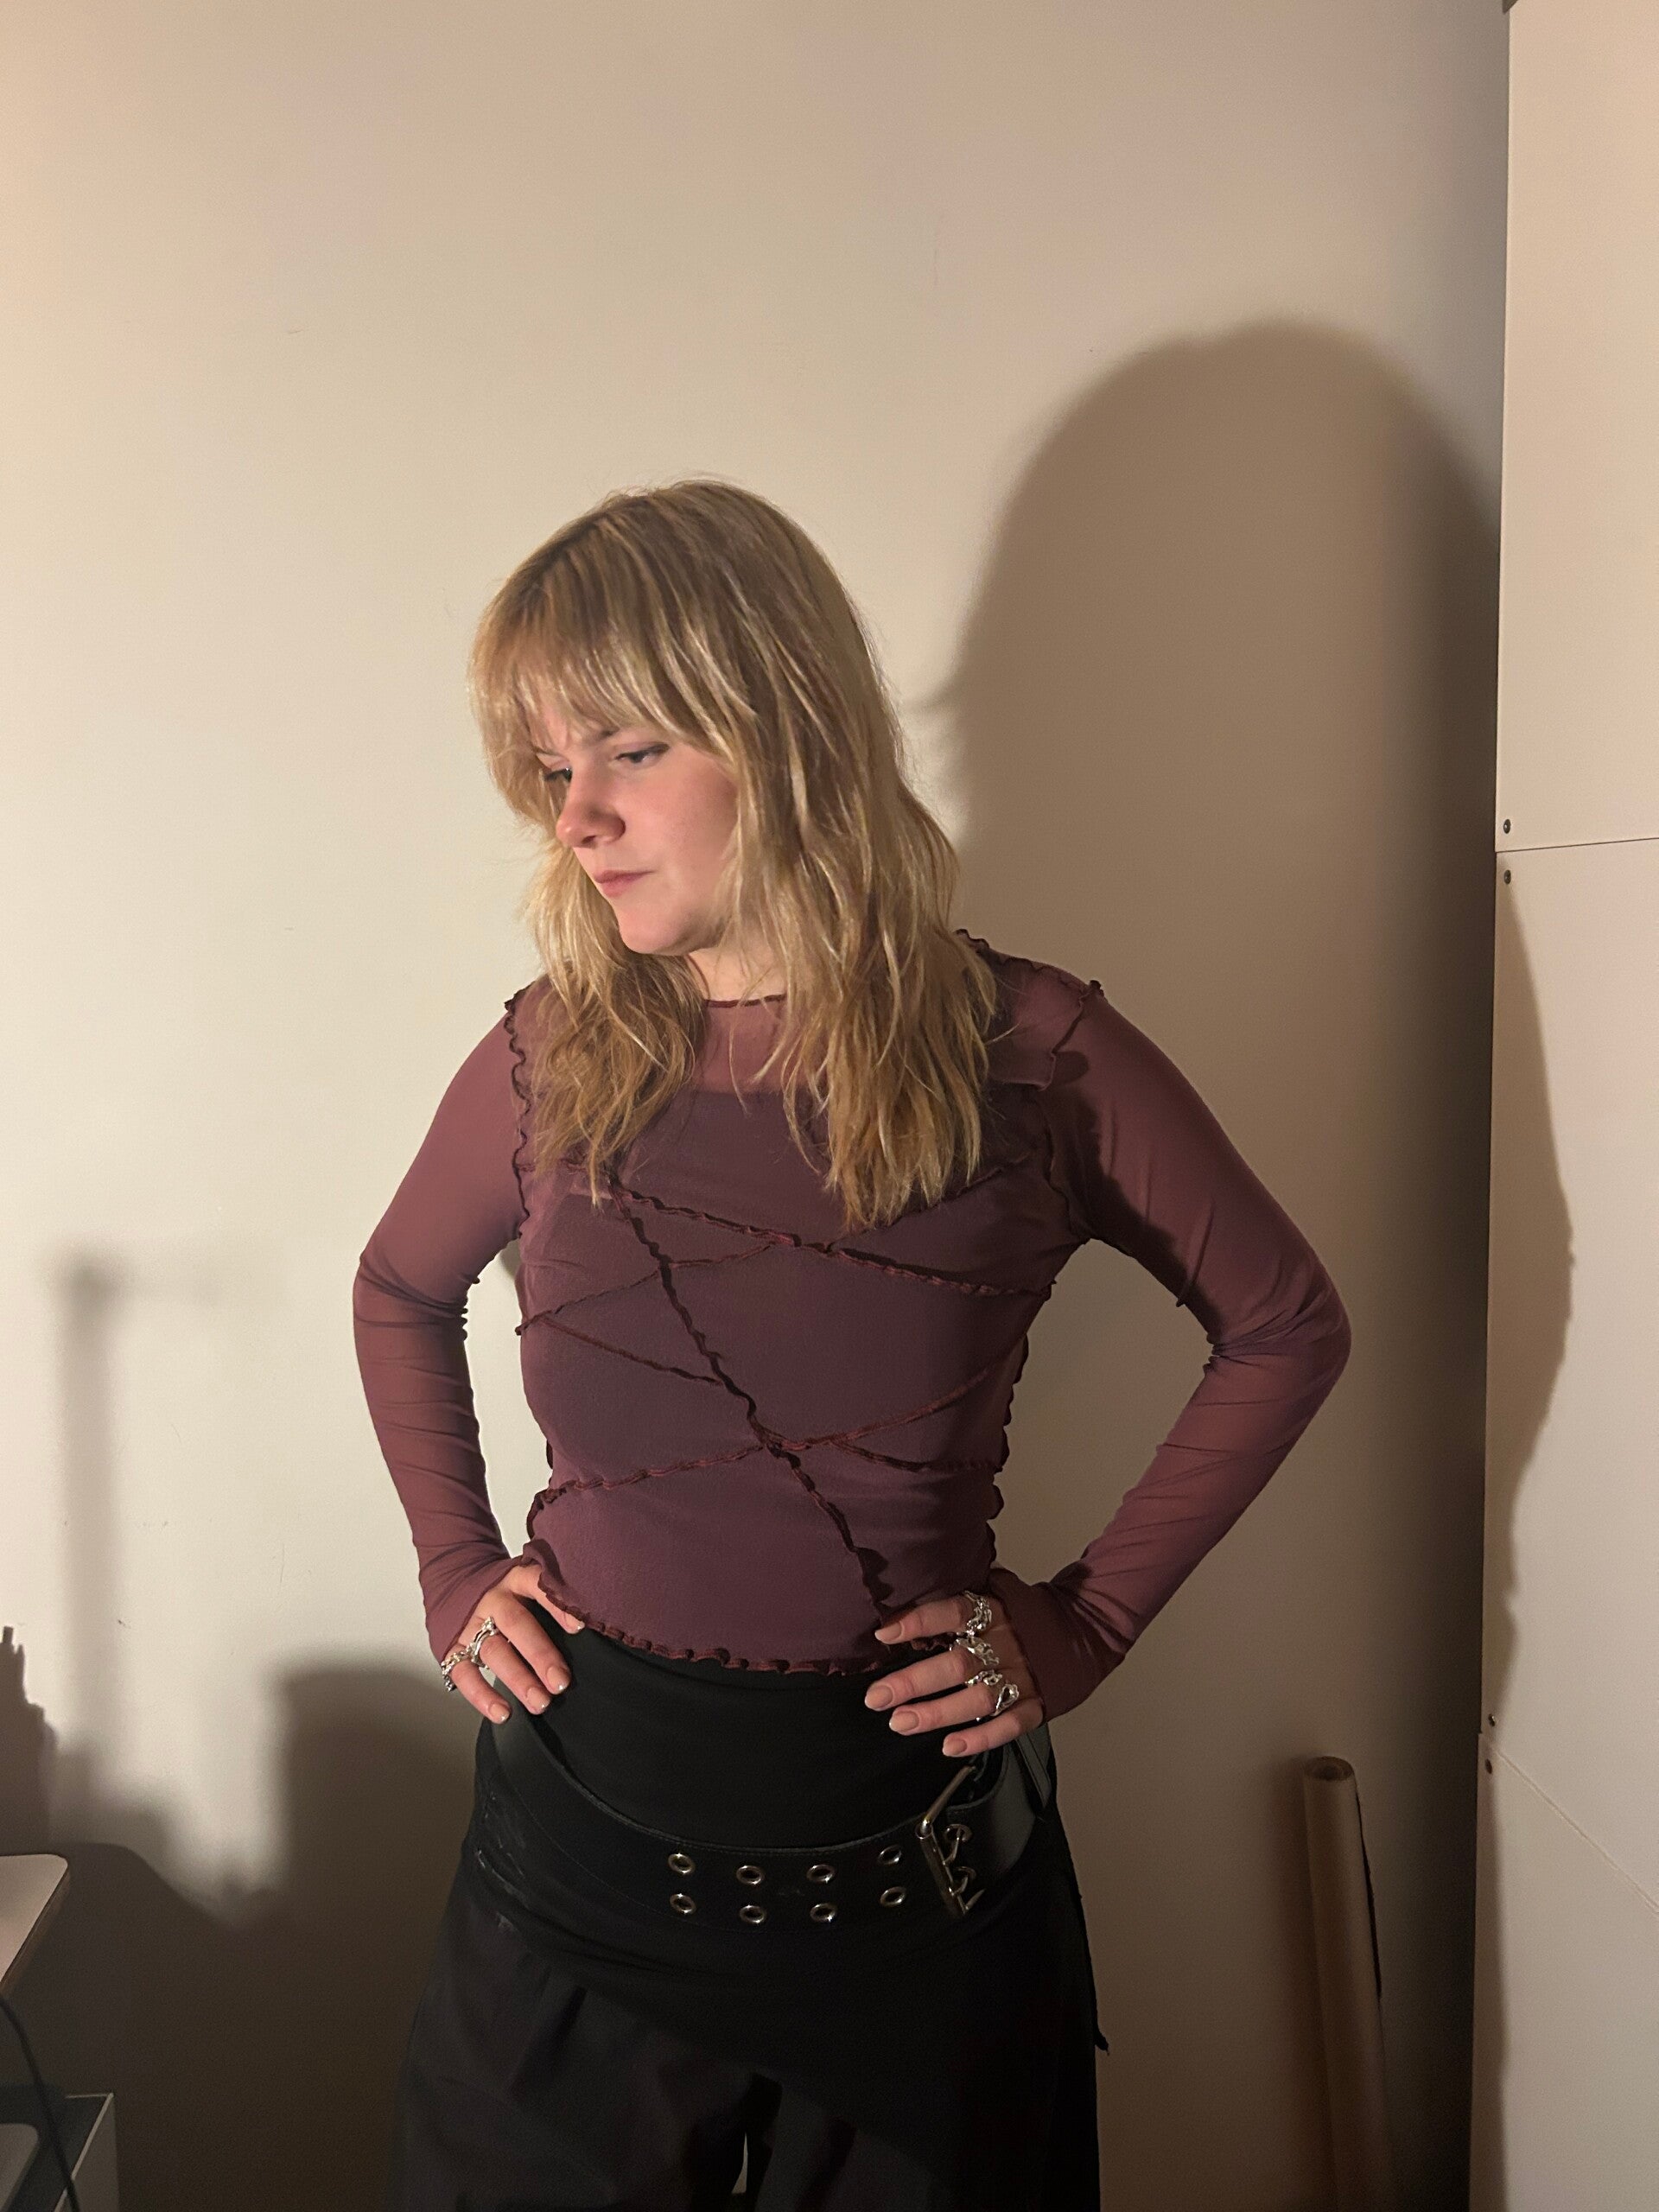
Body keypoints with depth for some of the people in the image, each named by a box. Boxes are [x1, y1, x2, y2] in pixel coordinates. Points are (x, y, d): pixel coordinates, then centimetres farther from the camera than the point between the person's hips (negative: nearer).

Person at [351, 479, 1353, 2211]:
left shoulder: (1029, 1058, -13)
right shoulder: (548, 1061, -7)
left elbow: (1285, 1325, 0)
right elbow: (399, 1294, 13)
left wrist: (1091, 1621, -5)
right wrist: (452, 1569, 3)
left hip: (910, 1851, -1)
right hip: (585, 1826, 2)